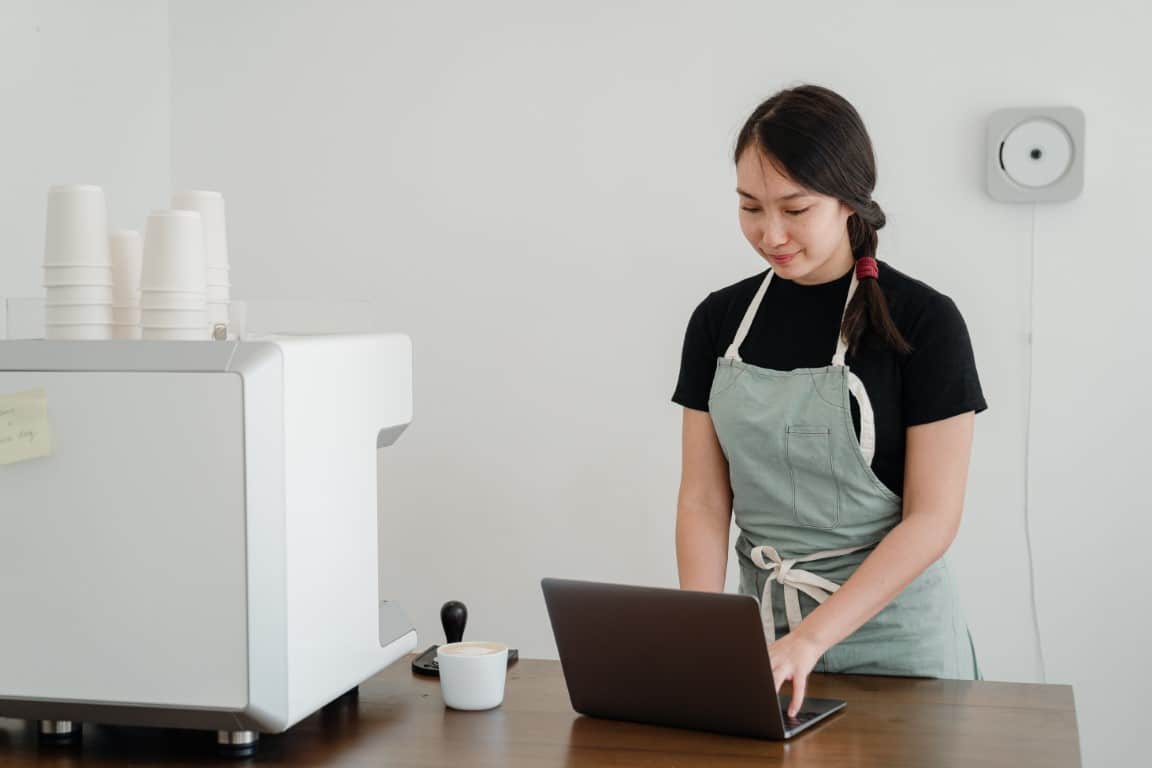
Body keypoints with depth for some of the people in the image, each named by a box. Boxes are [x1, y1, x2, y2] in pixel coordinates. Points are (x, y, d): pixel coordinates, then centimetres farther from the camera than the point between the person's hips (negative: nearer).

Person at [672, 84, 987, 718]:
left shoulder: (922, 322, -11)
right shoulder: (719, 320, 2)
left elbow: (933, 517, -14)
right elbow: (704, 500, 1)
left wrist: (811, 638, -22)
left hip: (890, 629, -3)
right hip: (760, 618, 4)